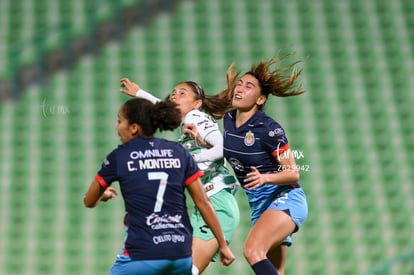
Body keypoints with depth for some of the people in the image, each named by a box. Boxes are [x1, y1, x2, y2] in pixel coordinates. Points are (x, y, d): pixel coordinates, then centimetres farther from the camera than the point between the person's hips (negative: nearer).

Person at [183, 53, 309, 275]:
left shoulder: (268, 129, -16)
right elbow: (227, 151, 23)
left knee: (253, 250, -30)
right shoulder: (228, 119, 4)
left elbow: (293, 173, -14)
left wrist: (265, 177, -31)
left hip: (285, 199, -8)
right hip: (259, 206, 8)